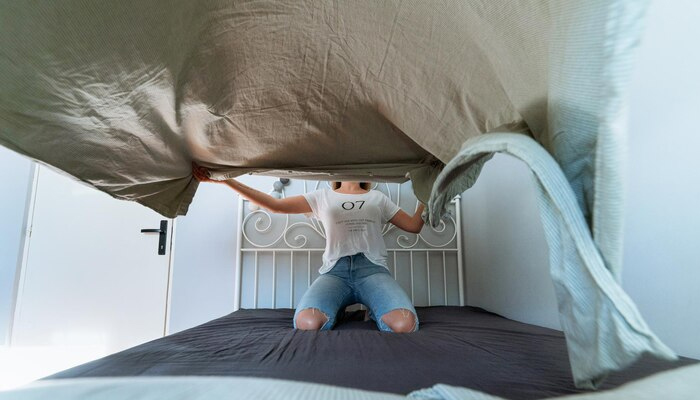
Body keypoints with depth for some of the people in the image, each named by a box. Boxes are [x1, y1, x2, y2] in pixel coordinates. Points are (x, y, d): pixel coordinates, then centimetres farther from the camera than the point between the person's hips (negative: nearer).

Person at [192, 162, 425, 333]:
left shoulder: (377, 198, 23)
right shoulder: (323, 197, 20)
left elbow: (413, 226, 23)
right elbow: (276, 205, 11)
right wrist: (224, 179, 5)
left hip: (371, 268, 0)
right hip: (334, 270, 0)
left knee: (404, 325, -31)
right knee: (307, 324, -33)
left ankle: (375, 309, 2)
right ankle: (335, 308, 1)